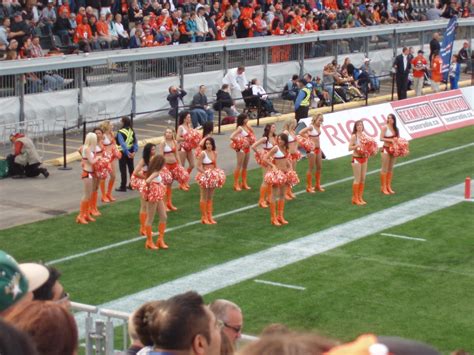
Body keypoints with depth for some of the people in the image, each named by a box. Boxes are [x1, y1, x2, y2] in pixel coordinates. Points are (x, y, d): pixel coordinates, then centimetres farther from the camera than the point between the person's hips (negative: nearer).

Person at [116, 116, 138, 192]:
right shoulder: (132, 131, 2)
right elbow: (135, 142, 0)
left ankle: (123, 187, 4)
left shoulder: (120, 132, -18)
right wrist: (134, 151, -5)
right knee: (131, 168, 16)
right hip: (131, 152, 7)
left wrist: (127, 153, -26)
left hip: (123, 152, -7)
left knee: (123, 169, 0)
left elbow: (122, 143, -25)